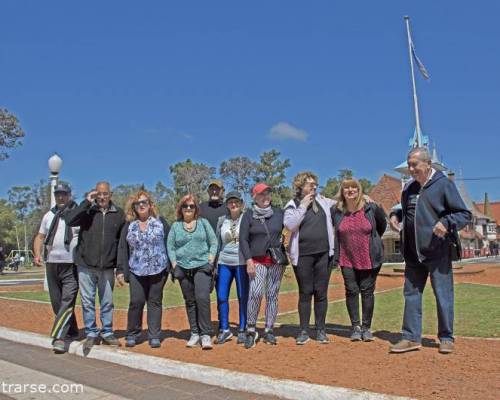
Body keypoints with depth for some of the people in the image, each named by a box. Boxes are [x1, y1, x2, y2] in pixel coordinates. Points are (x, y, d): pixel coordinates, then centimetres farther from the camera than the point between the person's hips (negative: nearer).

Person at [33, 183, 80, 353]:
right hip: (52, 264, 6)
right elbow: (40, 237, 18)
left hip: (73, 265, -5)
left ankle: (58, 337, -13)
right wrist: (37, 254, 1)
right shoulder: (49, 215, 15)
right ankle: (72, 332, 25)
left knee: (67, 301, -12)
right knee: (57, 302, 11)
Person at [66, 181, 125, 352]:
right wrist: (87, 202, -19)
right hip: (86, 265, -1)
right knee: (87, 301, 6)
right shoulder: (87, 211, -2)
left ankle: (107, 332, 24)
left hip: (107, 267, 1)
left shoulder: (119, 214, 2)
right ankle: (91, 334, 20)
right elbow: (69, 220, -20)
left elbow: (122, 240, 6)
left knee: (107, 302, 11)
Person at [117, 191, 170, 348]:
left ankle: (154, 336, 13)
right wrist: (120, 270, 0)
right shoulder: (128, 226, 8)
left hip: (158, 270, -1)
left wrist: (171, 264, -3)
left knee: (155, 301, 5)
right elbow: (122, 249, 6)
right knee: (136, 301, -3)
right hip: (136, 271, 1)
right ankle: (132, 335, 14)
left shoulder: (160, 222, 4)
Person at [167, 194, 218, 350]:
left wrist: (210, 260, -3)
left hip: (202, 266, -2)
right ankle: (194, 333, 18)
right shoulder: (175, 226, 10)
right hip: (183, 268, 2)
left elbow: (214, 243, 7)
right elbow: (170, 247, 10)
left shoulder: (203, 222, 8)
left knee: (202, 298, -15)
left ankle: (205, 334, -8)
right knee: (190, 301, 7)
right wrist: (174, 264, -1)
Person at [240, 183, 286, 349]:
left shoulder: (279, 213, 7)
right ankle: (251, 330, -3)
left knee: (272, 295, 4)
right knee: (255, 293, -17)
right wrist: (248, 260, -10)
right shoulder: (249, 215, 1)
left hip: (277, 260, 2)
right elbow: (243, 239, -1)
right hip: (257, 260, -2)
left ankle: (269, 330, 16)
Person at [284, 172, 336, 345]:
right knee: (305, 293, 4)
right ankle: (304, 331, 15)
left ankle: (321, 330, 18)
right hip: (303, 255, -3)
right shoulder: (292, 205, 1)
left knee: (321, 293, 7)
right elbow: (289, 224, -15)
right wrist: (303, 206, -12)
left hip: (323, 254, 3)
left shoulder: (322, 200, 11)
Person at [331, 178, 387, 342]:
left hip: (369, 259, -1)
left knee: (367, 292, 6)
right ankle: (356, 327, 19)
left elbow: (382, 225, 10)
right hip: (347, 260, 1)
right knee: (351, 291, 5)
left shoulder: (371, 208, -8)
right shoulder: (336, 211, -4)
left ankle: (366, 327, 19)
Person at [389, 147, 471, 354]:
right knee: (411, 294, 8)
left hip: (437, 252, -5)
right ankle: (411, 337, 16)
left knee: (443, 295, 3)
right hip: (413, 253, 6)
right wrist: (396, 214, 5)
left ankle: (446, 338, 18)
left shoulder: (443, 184, -6)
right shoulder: (409, 187, 11)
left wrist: (446, 222, -23)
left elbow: (465, 214, -6)